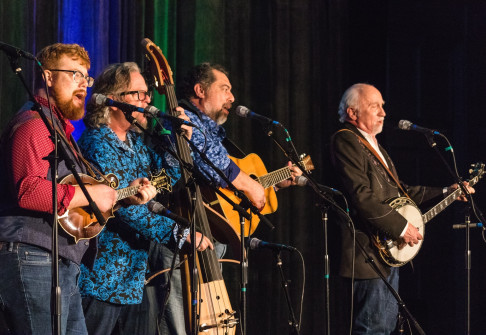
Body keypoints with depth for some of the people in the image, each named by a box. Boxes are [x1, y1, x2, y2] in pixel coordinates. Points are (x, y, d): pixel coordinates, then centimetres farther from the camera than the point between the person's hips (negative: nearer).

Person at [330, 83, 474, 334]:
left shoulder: (373, 144, 21)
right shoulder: (346, 141, -12)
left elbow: (398, 191, 23)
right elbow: (362, 196, -23)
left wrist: (446, 192, 20)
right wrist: (401, 227, -21)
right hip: (370, 253, -11)